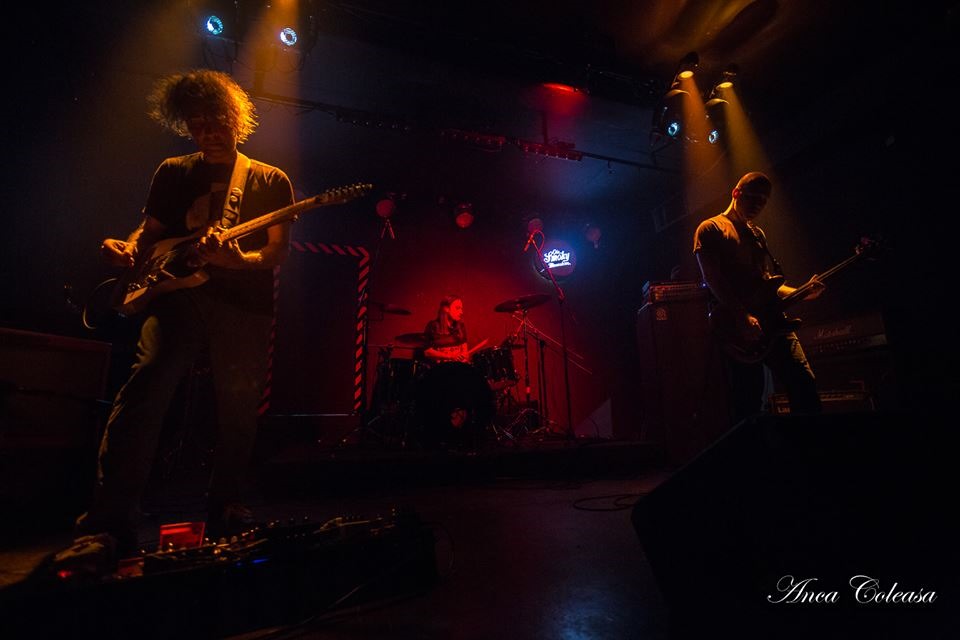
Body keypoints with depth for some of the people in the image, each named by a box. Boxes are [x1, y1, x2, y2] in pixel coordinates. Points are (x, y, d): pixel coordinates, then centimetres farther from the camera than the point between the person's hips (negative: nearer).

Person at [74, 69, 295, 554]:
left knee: (238, 412, 1)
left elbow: (278, 250, 2)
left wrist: (236, 259, -18)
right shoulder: (173, 172, 19)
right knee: (146, 384, -21)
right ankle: (112, 512, -12)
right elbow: (151, 231, 20)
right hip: (178, 294, 2)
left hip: (244, 305, -1)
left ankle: (224, 510, 18)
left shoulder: (271, 181, 11)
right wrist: (129, 250, -3)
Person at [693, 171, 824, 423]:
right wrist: (743, 317, -19)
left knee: (805, 386, -3)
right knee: (749, 404, -6)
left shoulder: (758, 234, 27)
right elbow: (712, 279, -11)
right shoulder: (711, 229, 3)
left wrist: (802, 293, 10)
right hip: (737, 327, -7)